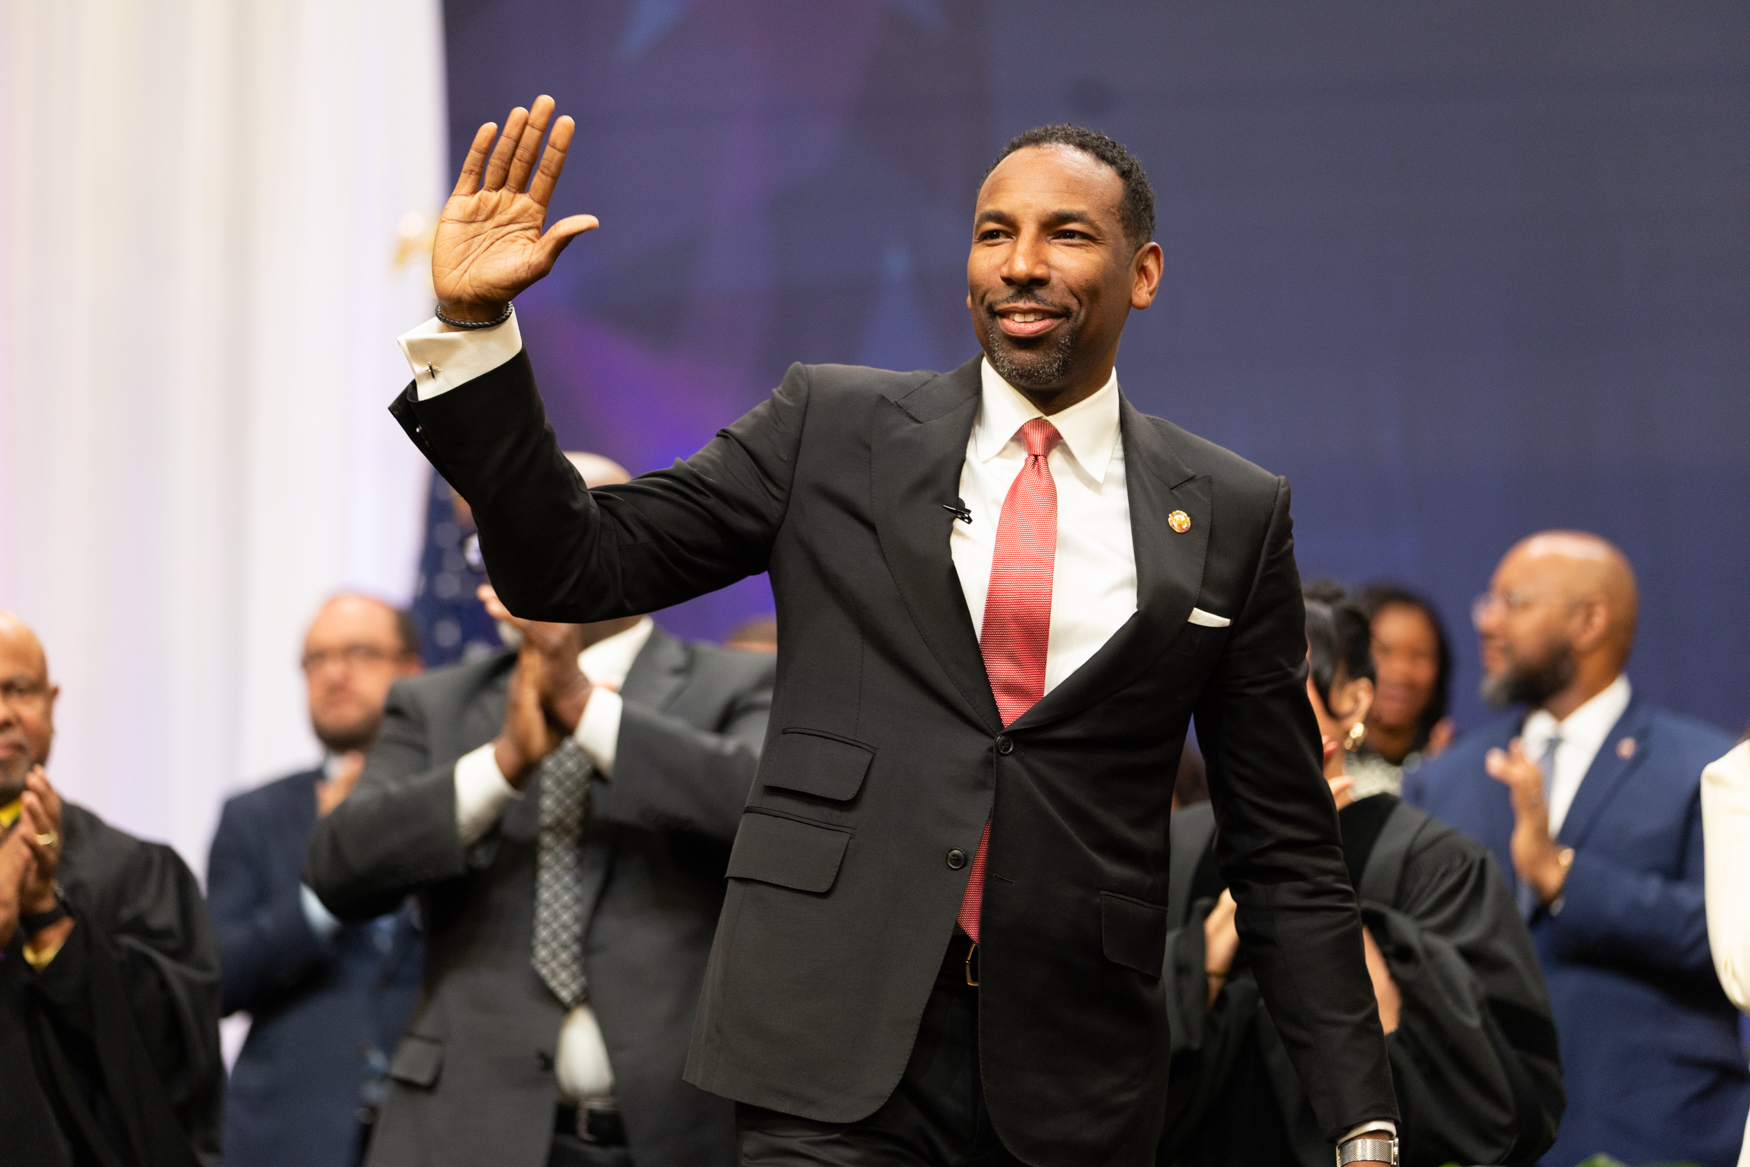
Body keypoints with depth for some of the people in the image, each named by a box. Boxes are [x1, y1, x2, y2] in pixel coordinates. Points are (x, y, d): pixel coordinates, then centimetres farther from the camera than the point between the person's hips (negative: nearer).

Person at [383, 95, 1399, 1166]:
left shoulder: (1235, 515, 7)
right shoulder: (832, 429, 8)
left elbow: (1283, 847, 8)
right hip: (839, 1041, -1)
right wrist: (473, 325, -6)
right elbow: (576, 565, 5)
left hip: (1076, 1078, 1)